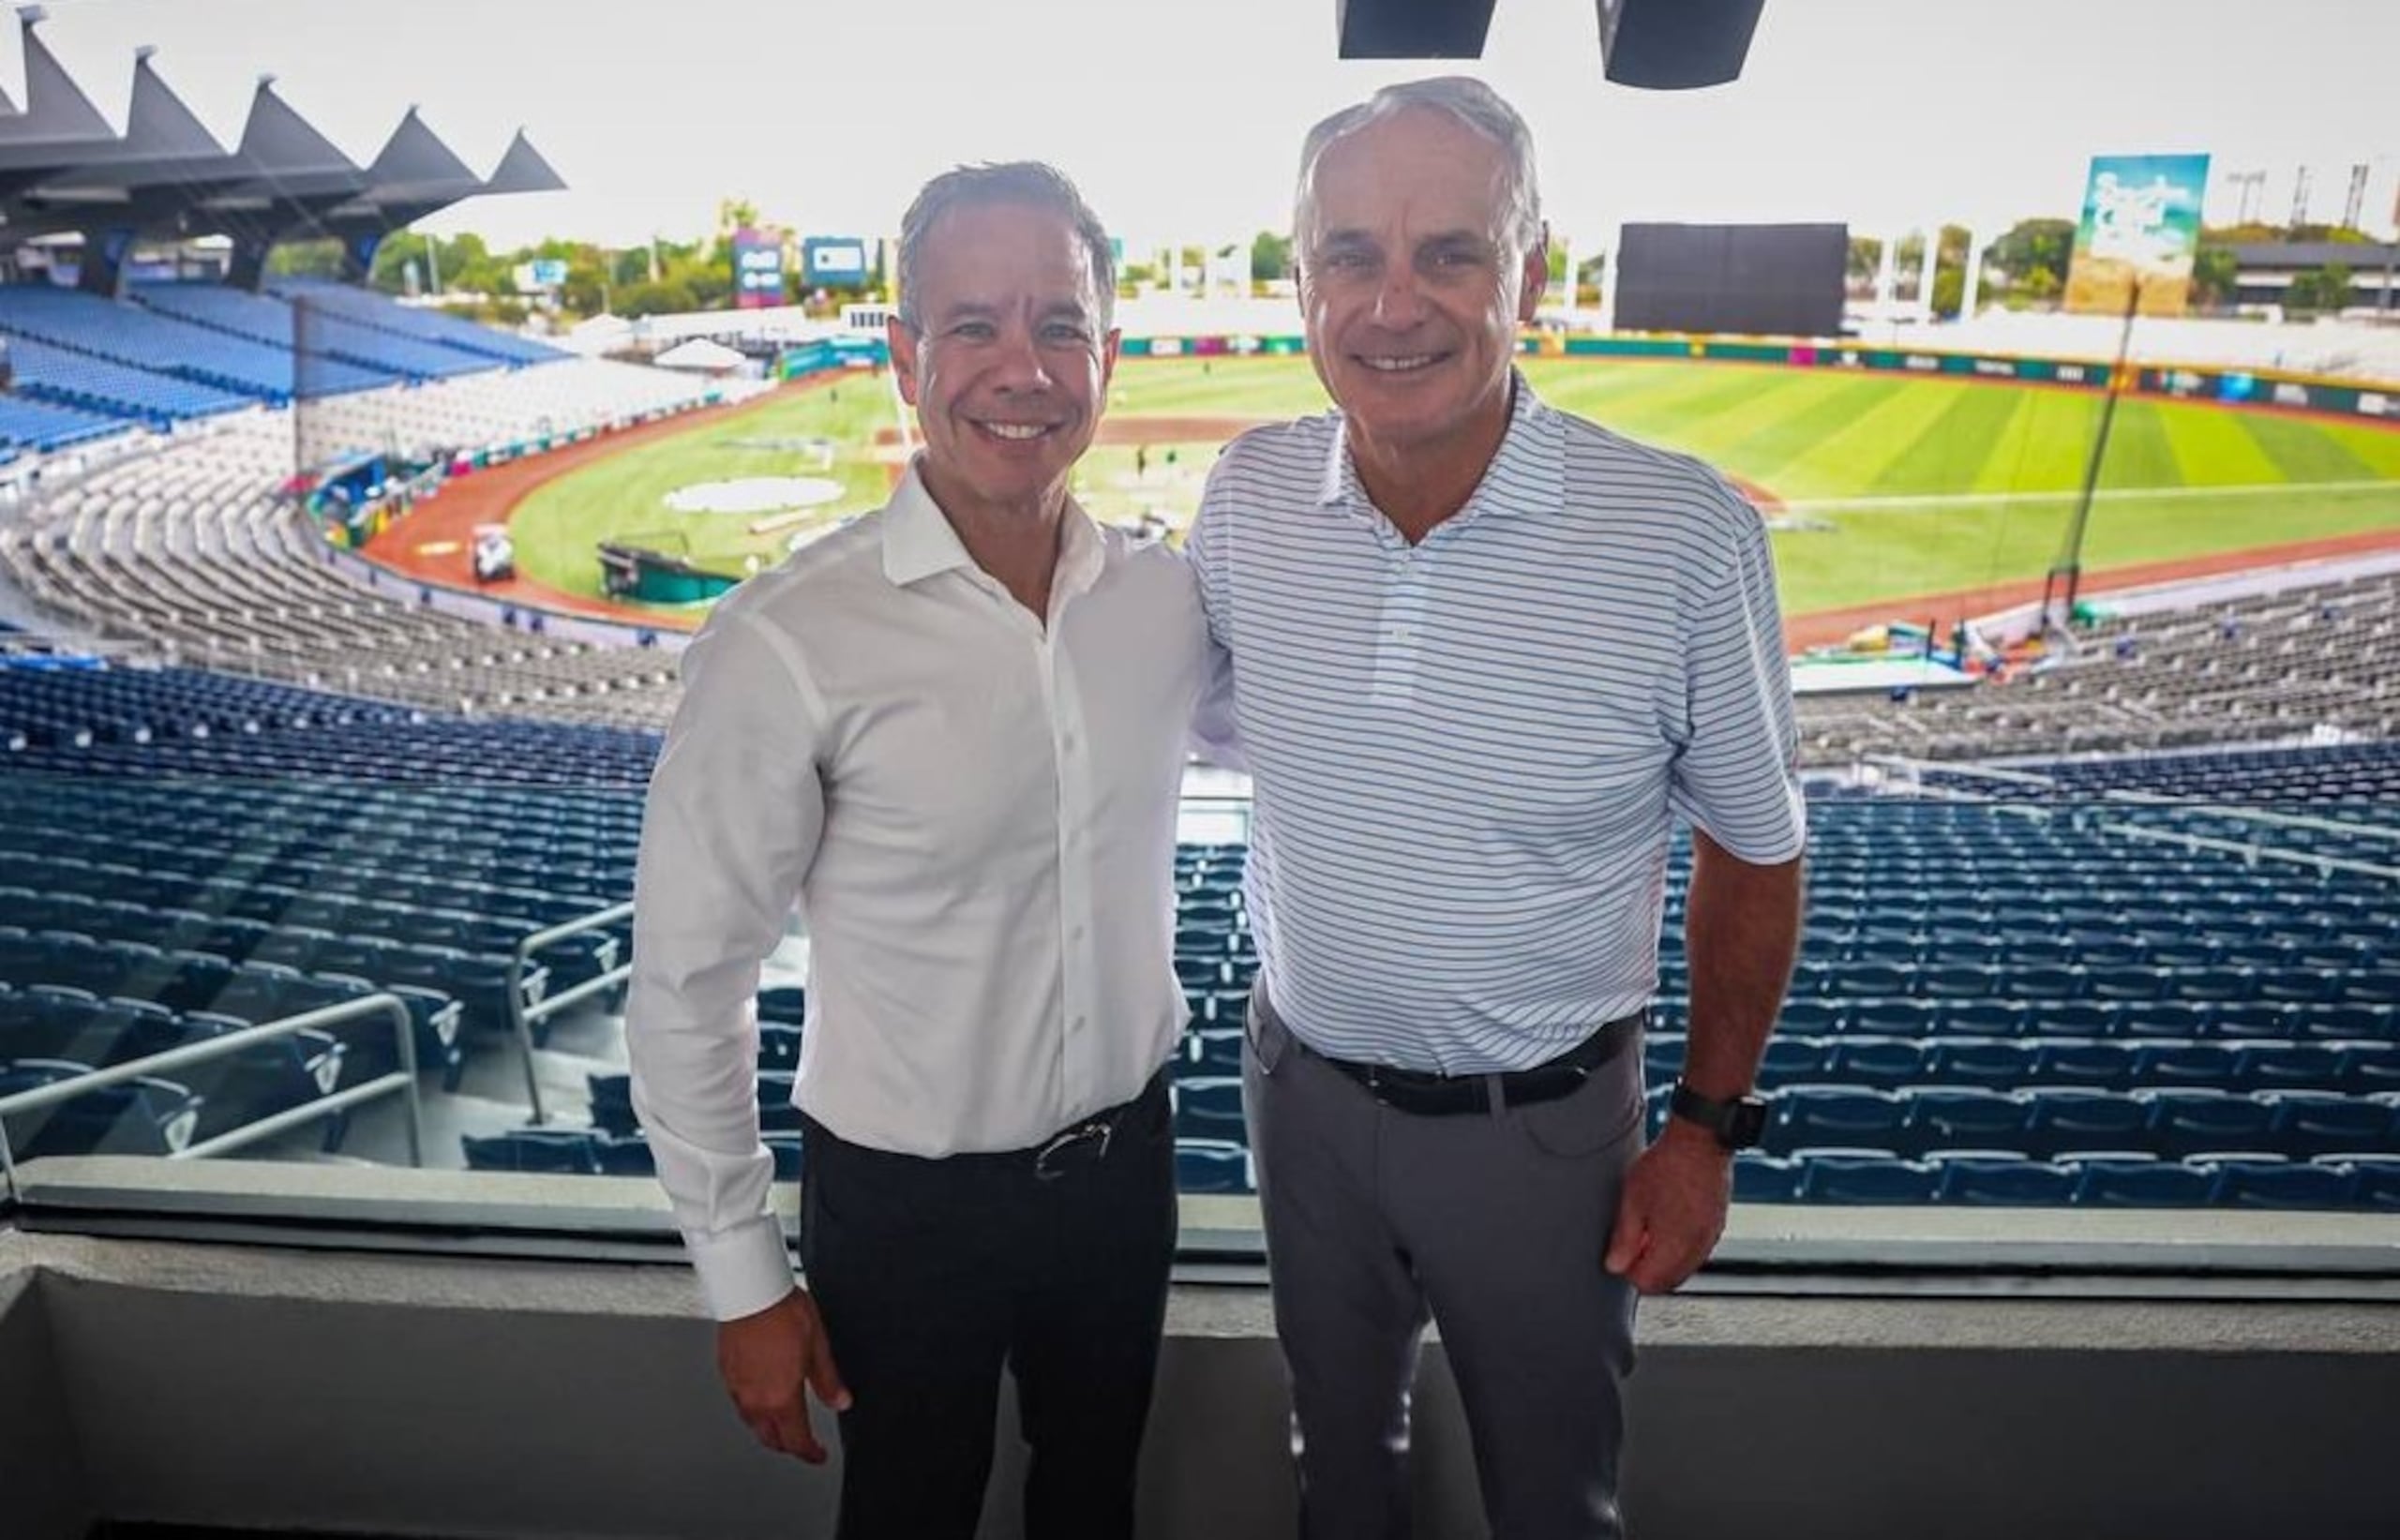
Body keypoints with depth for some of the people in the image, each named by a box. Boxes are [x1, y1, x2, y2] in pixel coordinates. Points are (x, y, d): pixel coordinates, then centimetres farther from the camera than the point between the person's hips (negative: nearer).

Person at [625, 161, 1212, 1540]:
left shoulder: (1167, 594, -9)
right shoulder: (790, 645, -23)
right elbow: (690, 985, -14)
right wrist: (746, 1281, -7)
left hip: (1126, 1155, 4)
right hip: (909, 1199, -3)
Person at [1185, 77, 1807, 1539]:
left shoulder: (1689, 536, -22)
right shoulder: (1247, 494, -11)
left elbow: (1751, 853, -9)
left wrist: (1709, 1127, -5)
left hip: (1540, 1121, -3)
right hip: (1306, 1081, 4)